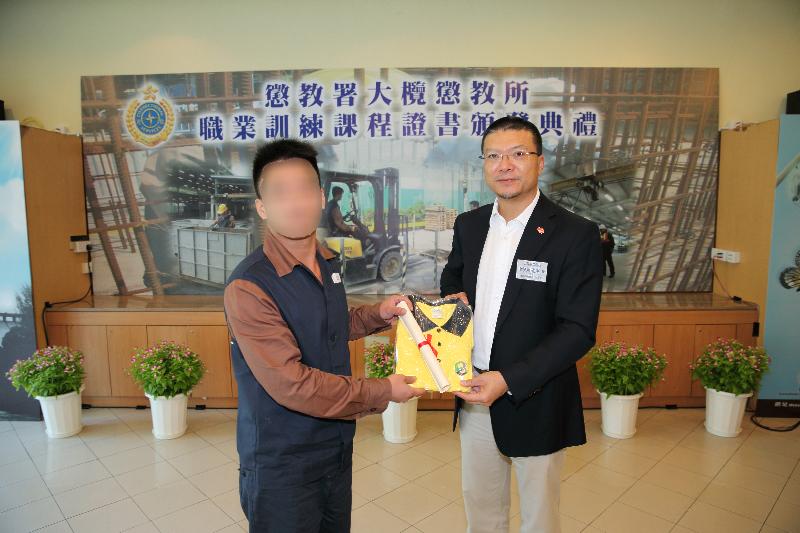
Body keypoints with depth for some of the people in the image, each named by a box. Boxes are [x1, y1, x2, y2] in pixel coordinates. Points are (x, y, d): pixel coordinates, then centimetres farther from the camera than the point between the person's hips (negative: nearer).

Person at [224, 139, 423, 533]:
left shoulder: (327, 263, 0)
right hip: (281, 463, -7)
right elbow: (291, 384, -27)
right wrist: (381, 393, -20)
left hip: (337, 445, 7)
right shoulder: (248, 288, -25)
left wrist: (376, 315, 0)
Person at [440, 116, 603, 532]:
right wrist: (454, 297, -5)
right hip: (474, 393, 5)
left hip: (534, 400, -4)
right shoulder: (469, 225, 2)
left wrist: (509, 380, -25)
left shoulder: (575, 235, -15)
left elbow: (578, 330, -17)